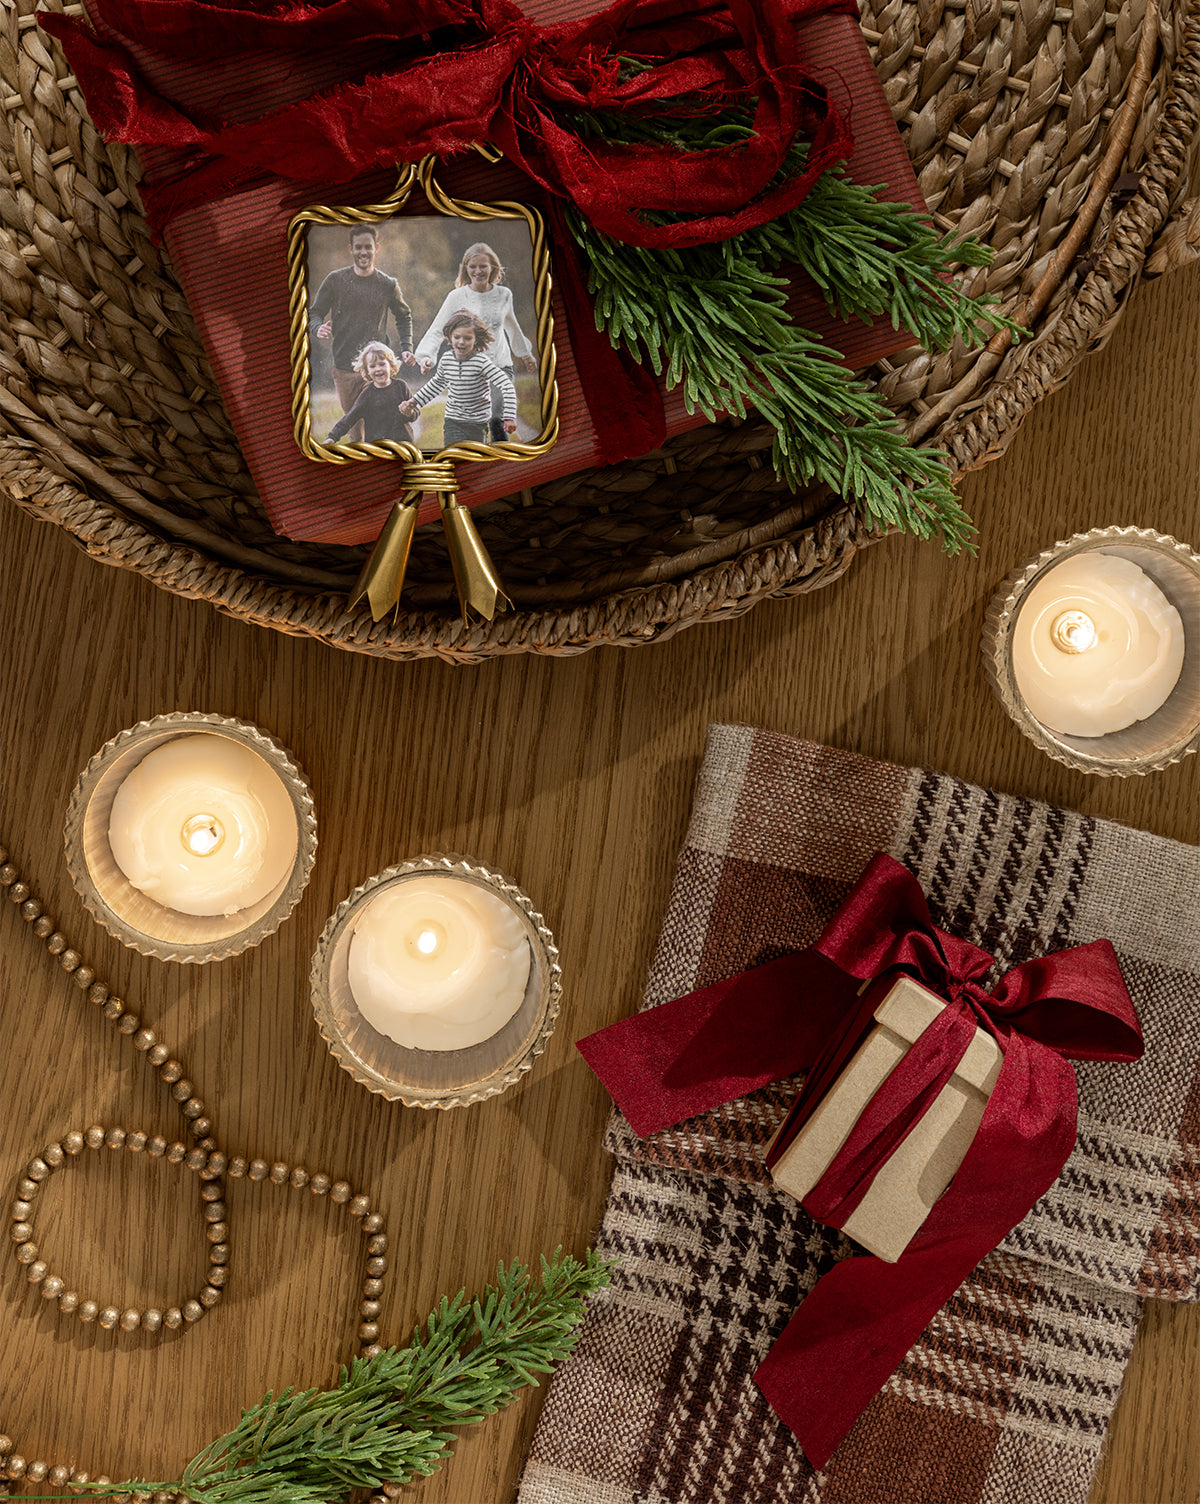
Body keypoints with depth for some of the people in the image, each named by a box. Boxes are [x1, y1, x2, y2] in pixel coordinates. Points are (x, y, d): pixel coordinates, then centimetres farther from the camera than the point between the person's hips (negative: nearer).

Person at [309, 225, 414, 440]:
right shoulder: (336, 280, 4)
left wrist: (406, 348, 6)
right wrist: (318, 328, -17)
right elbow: (315, 312, 8)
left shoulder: (389, 285, 6)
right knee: (353, 424, 8)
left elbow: (403, 316, 21)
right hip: (344, 367, 1)